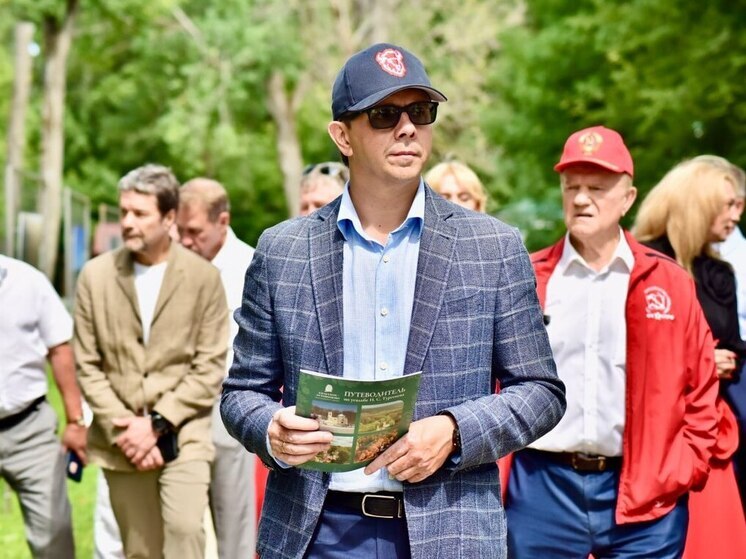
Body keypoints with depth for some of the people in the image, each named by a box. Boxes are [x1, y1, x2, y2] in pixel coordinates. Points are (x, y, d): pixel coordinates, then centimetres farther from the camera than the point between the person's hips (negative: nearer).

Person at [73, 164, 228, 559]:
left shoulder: (203, 277, -3)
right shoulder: (95, 275, 2)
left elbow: (210, 367, -4)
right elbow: (88, 366, 3)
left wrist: (157, 423, -11)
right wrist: (123, 428, -7)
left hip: (182, 436, -2)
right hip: (121, 441, 2)